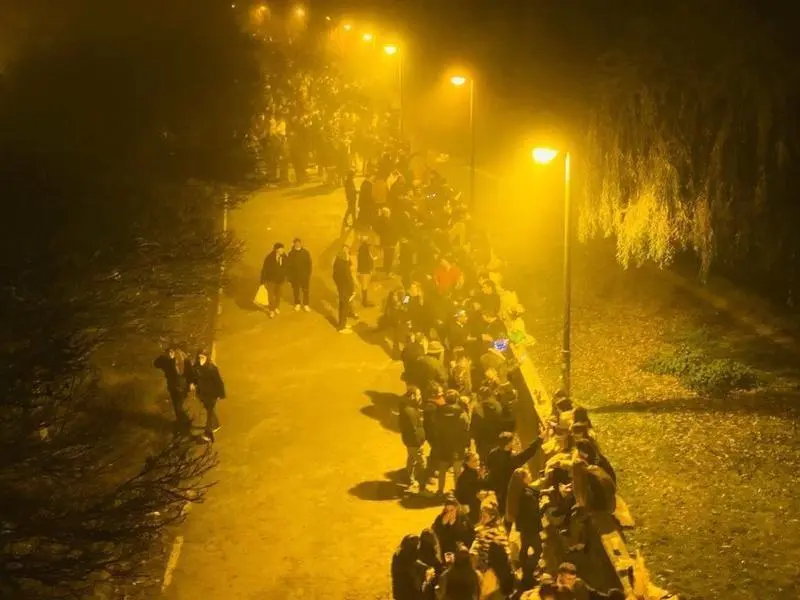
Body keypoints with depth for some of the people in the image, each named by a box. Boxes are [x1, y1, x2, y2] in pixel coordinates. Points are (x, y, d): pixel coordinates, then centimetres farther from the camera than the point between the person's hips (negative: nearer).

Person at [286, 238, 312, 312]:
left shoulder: (306, 253, -5)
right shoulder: (291, 254, -4)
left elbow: (309, 265, -2)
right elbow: (288, 266, -2)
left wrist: (309, 275, -5)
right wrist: (289, 276, -5)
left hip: (304, 276, 0)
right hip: (295, 276, 0)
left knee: (305, 291, 6)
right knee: (296, 291, 12)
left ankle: (306, 304, 19)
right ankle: (297, 304, 28)